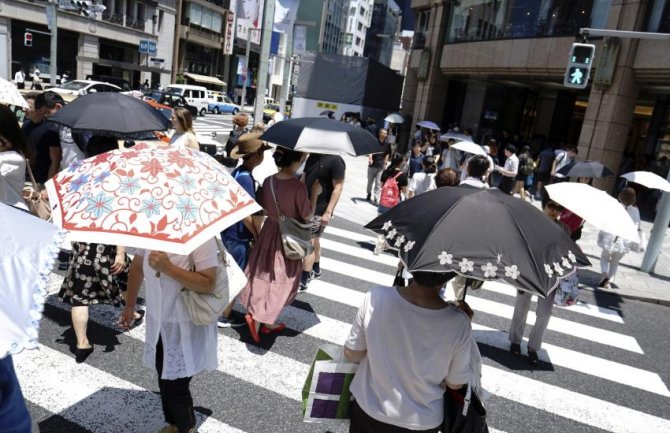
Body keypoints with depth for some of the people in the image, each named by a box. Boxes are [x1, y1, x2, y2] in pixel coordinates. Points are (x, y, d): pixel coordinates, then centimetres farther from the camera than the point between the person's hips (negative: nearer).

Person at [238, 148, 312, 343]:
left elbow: (262, 206, 6)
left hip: (269, 232, 6)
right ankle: (257, 318, 1)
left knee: (266, 277, 17)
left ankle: (267, 322, 28)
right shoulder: (298, 186, -23)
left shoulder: (268, 181, -5)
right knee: (280, 281, 9)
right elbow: (307, 215, -13)